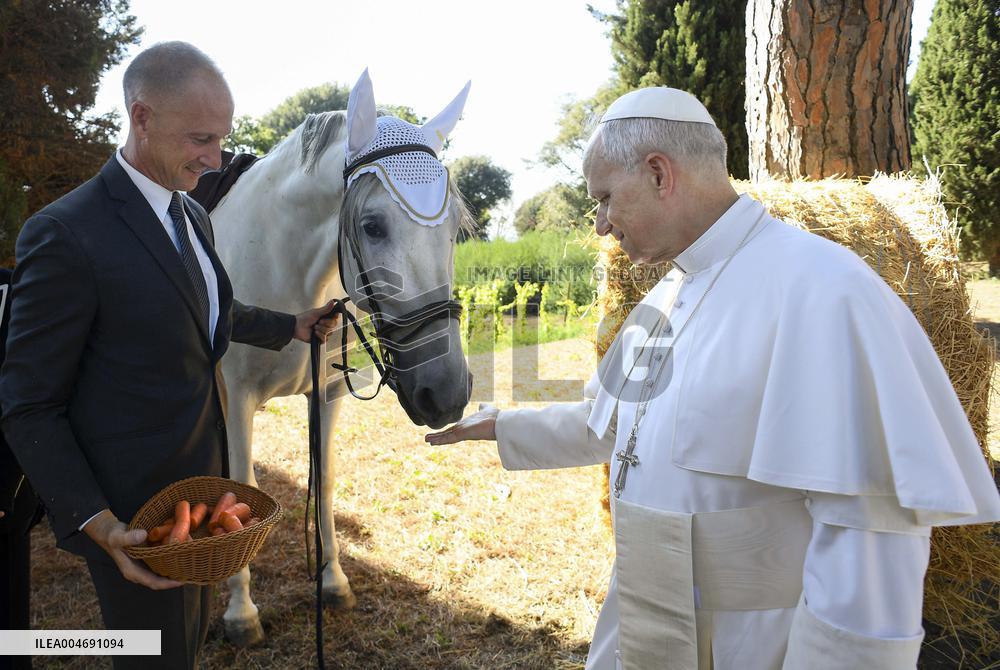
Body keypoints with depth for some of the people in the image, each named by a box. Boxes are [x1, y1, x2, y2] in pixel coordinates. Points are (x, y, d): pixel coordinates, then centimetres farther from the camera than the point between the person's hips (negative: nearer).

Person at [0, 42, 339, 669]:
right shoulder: (66, 234, -22)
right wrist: (96, 523, -26)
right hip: (134, 512, -7)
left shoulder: (194, 215, 4)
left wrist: (290, 326, 21)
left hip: (204, 480, 8)